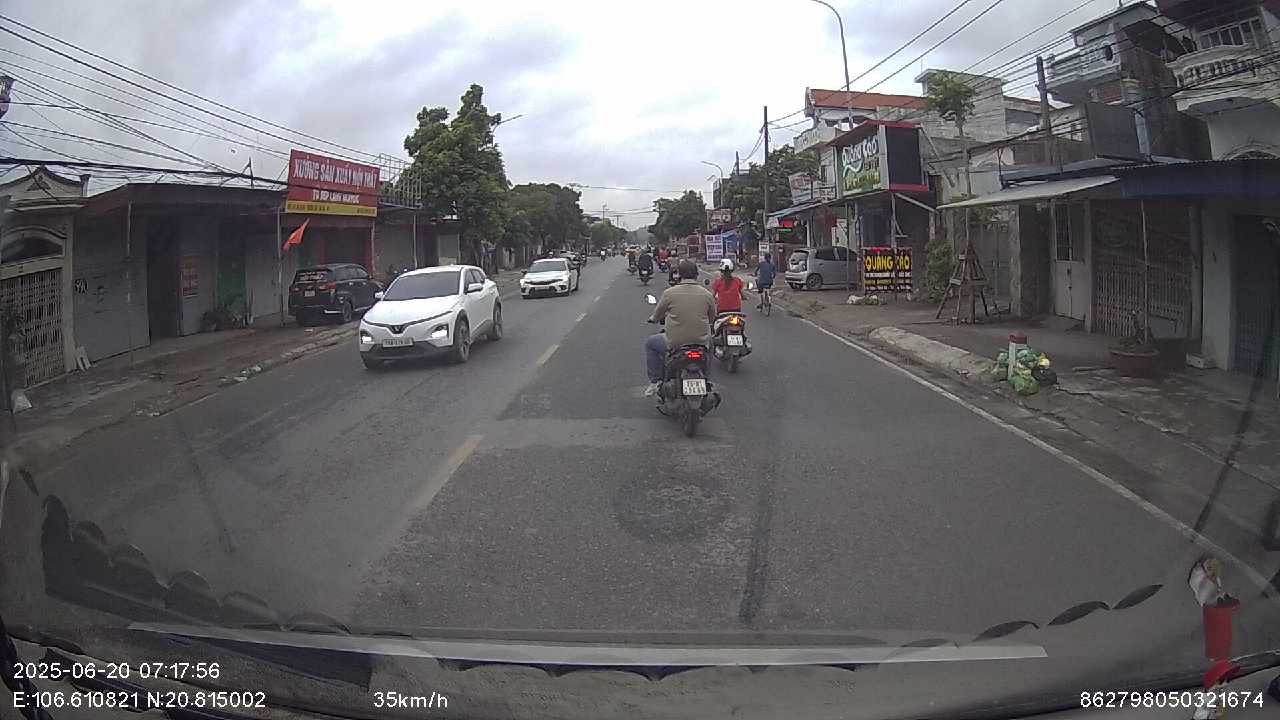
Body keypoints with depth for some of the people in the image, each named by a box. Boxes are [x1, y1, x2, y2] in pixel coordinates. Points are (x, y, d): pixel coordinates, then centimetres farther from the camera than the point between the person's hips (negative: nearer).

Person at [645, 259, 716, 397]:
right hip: (701, 343, 3)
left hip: (675, 343, -2)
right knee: (709, 340, 38)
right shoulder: (707, 295, -2)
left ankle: (655, 381, 20)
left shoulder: (669, 293, -9)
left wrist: (654, 318, 33)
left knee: (650, 343, 24)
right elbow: (712, 318, 13)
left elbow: (657, 314, 8)